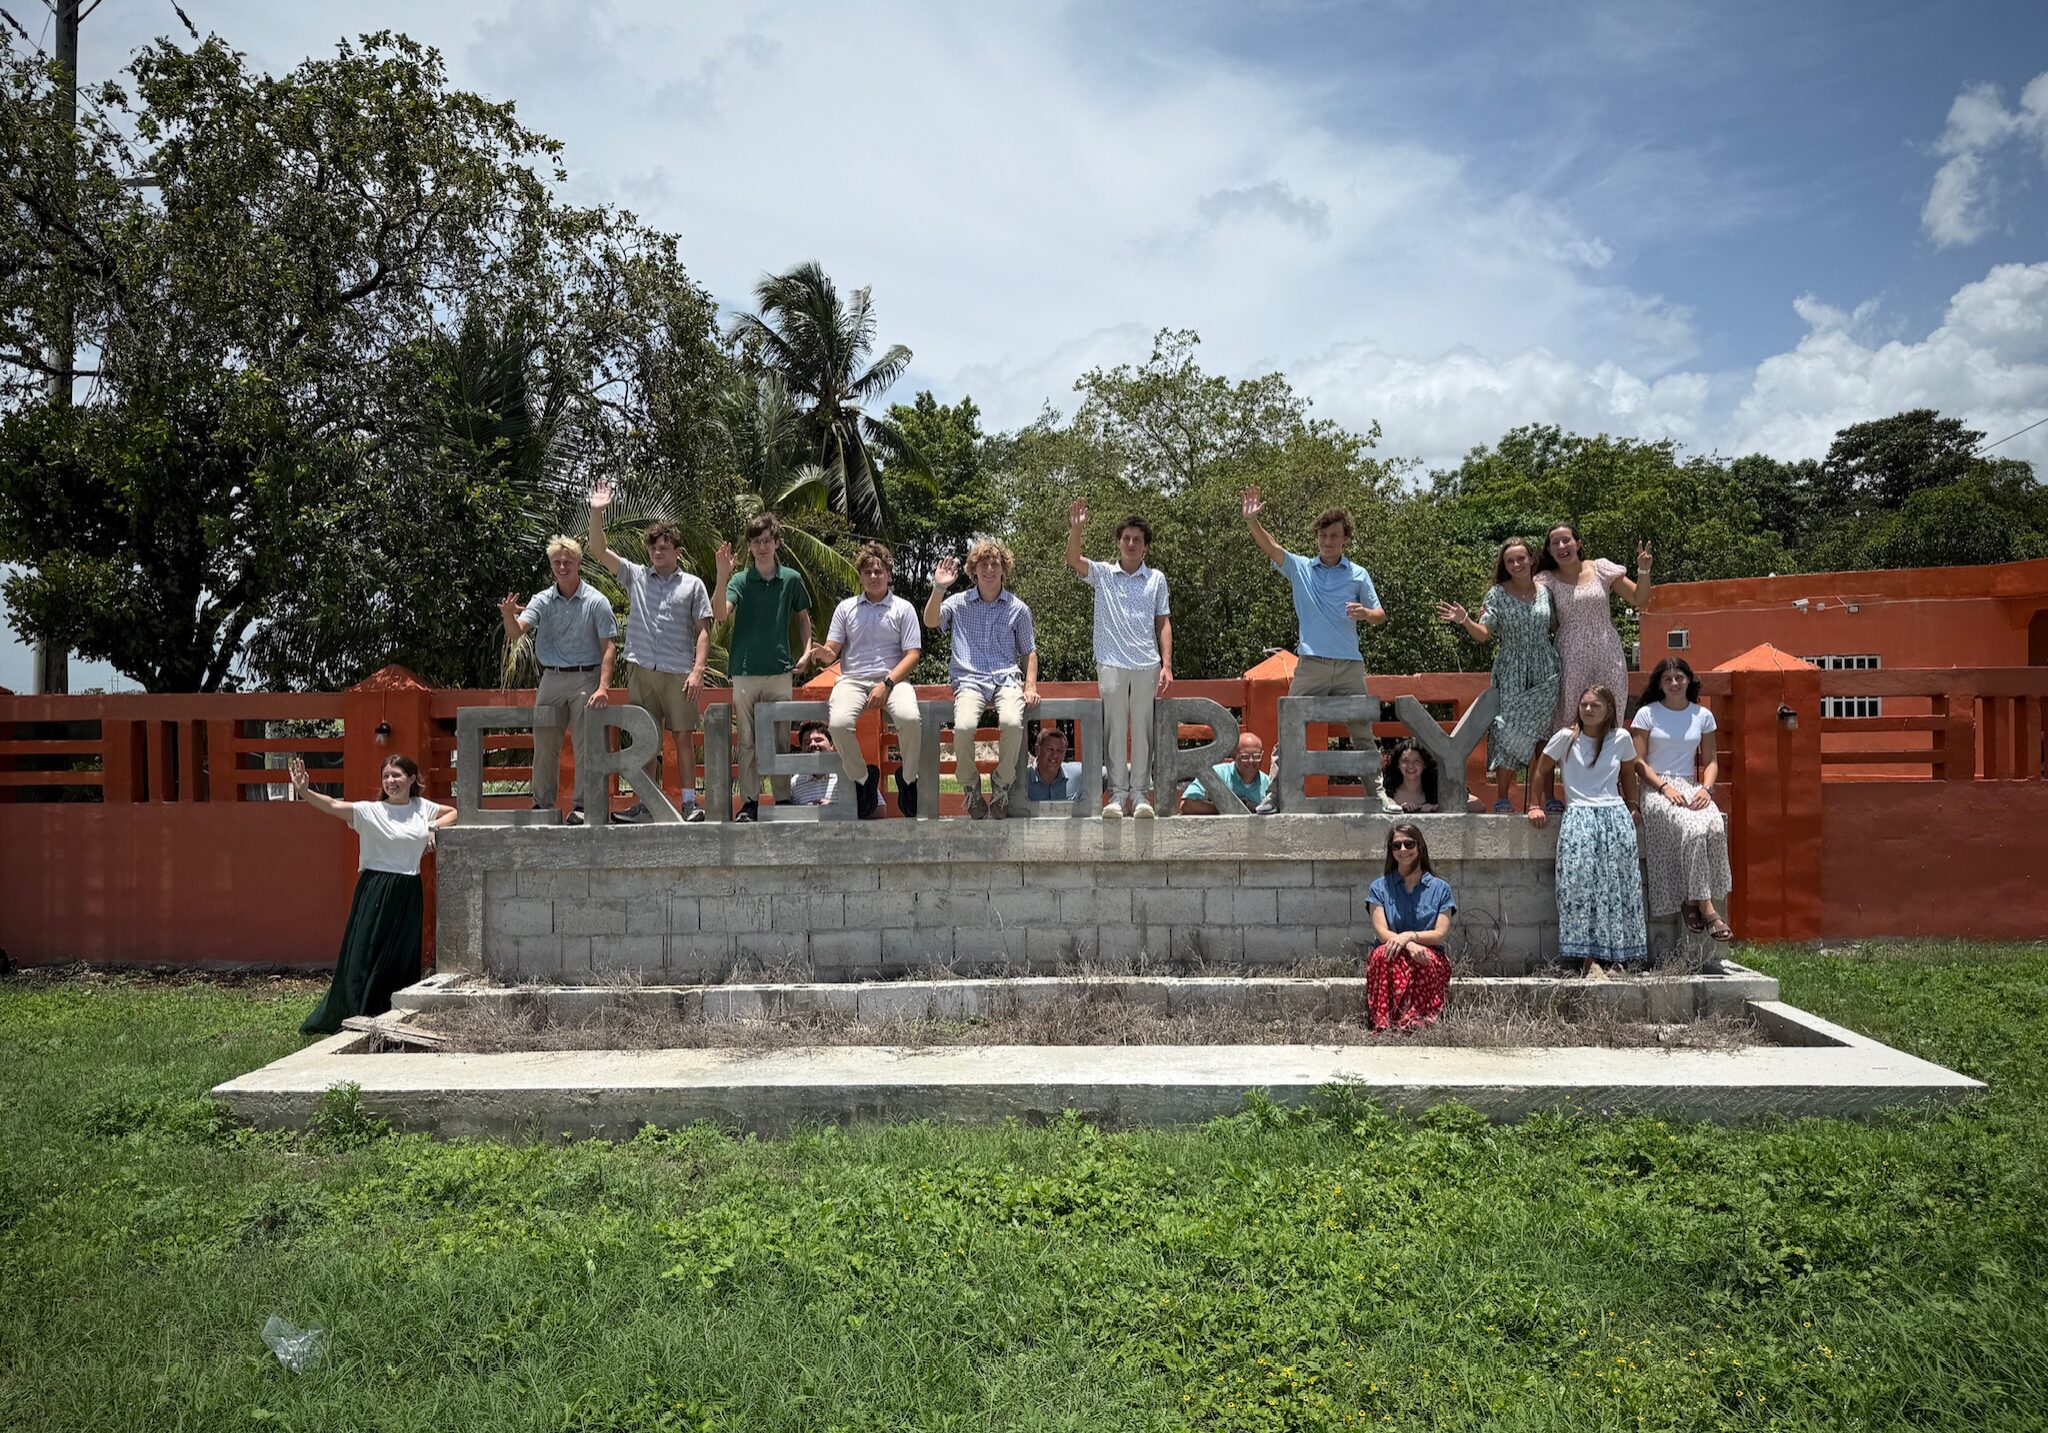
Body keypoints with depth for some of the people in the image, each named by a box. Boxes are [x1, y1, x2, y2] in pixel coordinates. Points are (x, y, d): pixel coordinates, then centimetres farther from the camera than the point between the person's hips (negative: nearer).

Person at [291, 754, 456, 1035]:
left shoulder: (422, 808, 7)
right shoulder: (371, 811, -7)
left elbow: (453, 812, 24)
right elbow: (333, 806, -22)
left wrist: (435, 828, 5)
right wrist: (304, 792, -39)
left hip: (409, 894, 5)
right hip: (375, 892, -5)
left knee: (403, 958, 11)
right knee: (364, 955, -4)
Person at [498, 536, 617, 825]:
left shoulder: (596, 601, -2)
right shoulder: (543, 600, 6)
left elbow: (608, 647, -6)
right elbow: (515, 633, -6)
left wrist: (603, 687, -17)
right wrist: (508, 615, -29)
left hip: (585, 679, -3)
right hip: (551, 679, 4)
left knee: (586, 746, -4)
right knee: (544, 746, 7)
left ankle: (582, 806, 3)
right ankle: (542, 805, 17)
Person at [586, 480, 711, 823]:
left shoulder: (692, 585, 5)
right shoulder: (635, 576, 11)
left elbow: (703, 631, 1)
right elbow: (599, 551, 5)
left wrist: (698, 671, -9)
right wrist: (597, 513, -7)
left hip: (679, 673, -2)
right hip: (641, 670, 2)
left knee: (683, 736, 0)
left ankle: (690, 802, 4)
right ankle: (644, 803, 11)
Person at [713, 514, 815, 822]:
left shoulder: (791, 579, 4)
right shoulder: (740, 580, 0)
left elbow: (802, 617, 18)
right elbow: (720, 613, -15)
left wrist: (807, 651, 6)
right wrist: (722, 576, -26)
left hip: (780, 671, 1)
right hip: (745, 672, -1)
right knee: (747, 742, 5)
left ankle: (783, 800, 11)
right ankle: (749, 802, 10)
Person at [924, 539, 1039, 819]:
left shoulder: (1018, 609, 14)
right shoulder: (959, 603, 12)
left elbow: (1029, 651, 20)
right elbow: (930, 621, -4)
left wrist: (1030, 686, 6)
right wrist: (938, 589, -17)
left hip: (1006, 679, 1)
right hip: (970, 680, 0)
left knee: (1012, 723, -33)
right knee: (963, 726, -32)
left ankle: (1001, 785, -10)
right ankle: (970, 786, -6)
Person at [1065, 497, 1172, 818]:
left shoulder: (1156, 579, 12)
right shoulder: (1102, 574, 9)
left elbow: (1163, 623, 10)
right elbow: (1073, 559, -8)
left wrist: (1167, 665, 2)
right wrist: (1076, 528, -26)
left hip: (1147, 665, 1)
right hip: (1111, 664, -1)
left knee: (1142, 730, 2)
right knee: (1115, 729, 0)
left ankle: (1140, 794, 8)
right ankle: (1117, 794, 4)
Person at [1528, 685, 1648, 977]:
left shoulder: (1621, 738, 7)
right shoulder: (1566, 737, 2)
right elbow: (1541, 772, 11)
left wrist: (1632, 807, 19)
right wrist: (1535, 806, 7)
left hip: (1616, 815, 2)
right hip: (1579, 816, -2)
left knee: (1620, 885, -3)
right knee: (1581, 881, -14)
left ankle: (1618, 954, 3)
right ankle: (1589, 957, -13)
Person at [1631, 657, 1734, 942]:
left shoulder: (1703, 716, 13)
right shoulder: (1647, 714, 3)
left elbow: (1710, 761, 14)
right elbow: (1638, 761, -1)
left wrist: (1706, 788, -6)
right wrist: (1665, 787, -14)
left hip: (1691, 788, 4)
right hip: (1656, 788, -3)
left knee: (1716, 827, -30)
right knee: (1693, 829, -32)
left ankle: (1691, 900, -19)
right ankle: (1706, 908, -28)